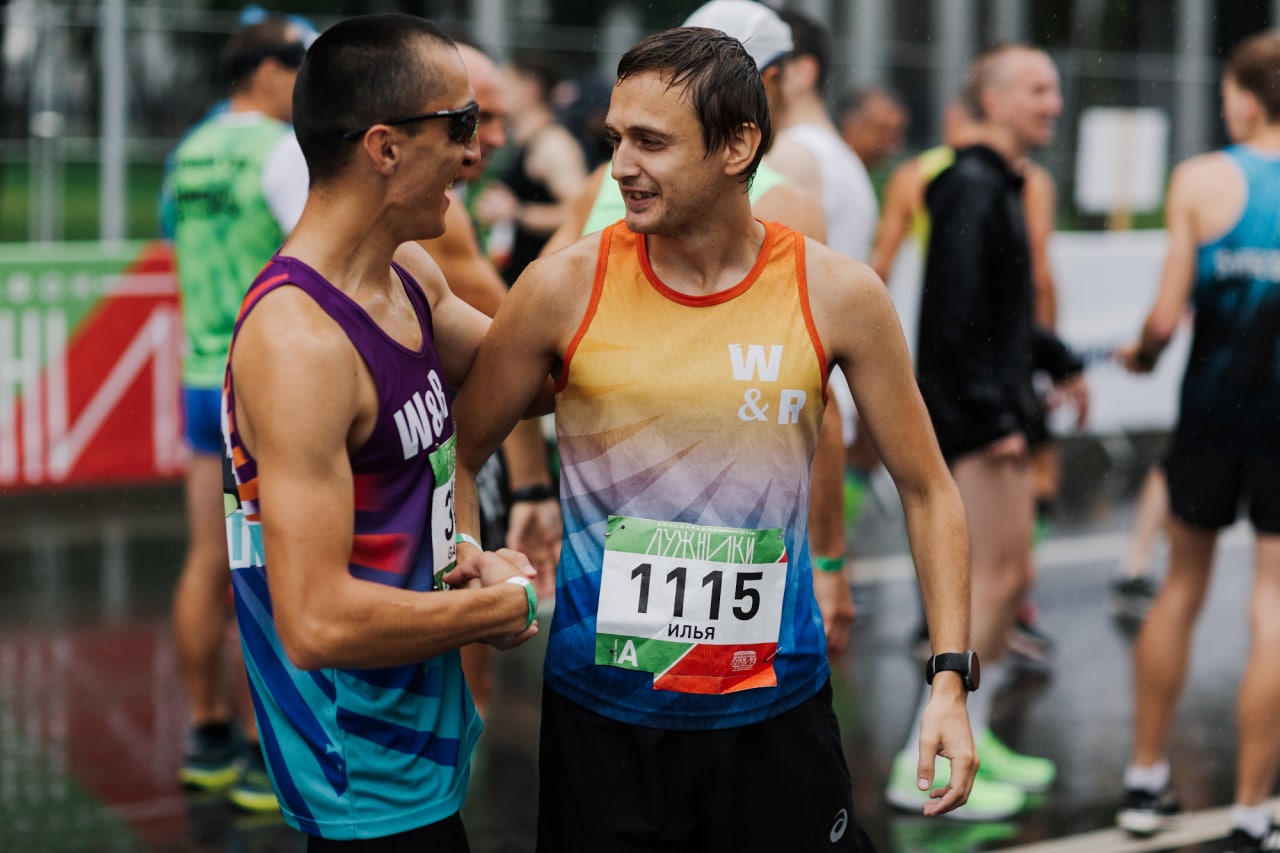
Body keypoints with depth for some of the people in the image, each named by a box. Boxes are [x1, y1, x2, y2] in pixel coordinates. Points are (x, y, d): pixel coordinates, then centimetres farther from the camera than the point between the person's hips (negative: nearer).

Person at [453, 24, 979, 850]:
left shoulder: (836, 293, -6)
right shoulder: (565, 287, -7)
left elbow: (927, 489, 3)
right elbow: (458, 453, 5)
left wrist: (950, 680, -3)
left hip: (775, 707, 1)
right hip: (600, 710, 0)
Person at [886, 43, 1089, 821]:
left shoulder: (998, 187, 17)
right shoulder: (973, 189, -14)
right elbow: (956, 315, -21)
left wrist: (1059, 364, 22)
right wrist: (992, 416, -22)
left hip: (997, 411, 10)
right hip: (971, 413, -10)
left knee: (1010, 576, 14)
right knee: (996, 576, -9)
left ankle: (972, 737, 25)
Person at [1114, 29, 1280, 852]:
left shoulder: (1201, 180, -5)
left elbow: (1167, 316, -10)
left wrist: (1141, 354, 10)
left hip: (1211, 406, 1)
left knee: (1182, 588, 17)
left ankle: (1146, 780, 26)